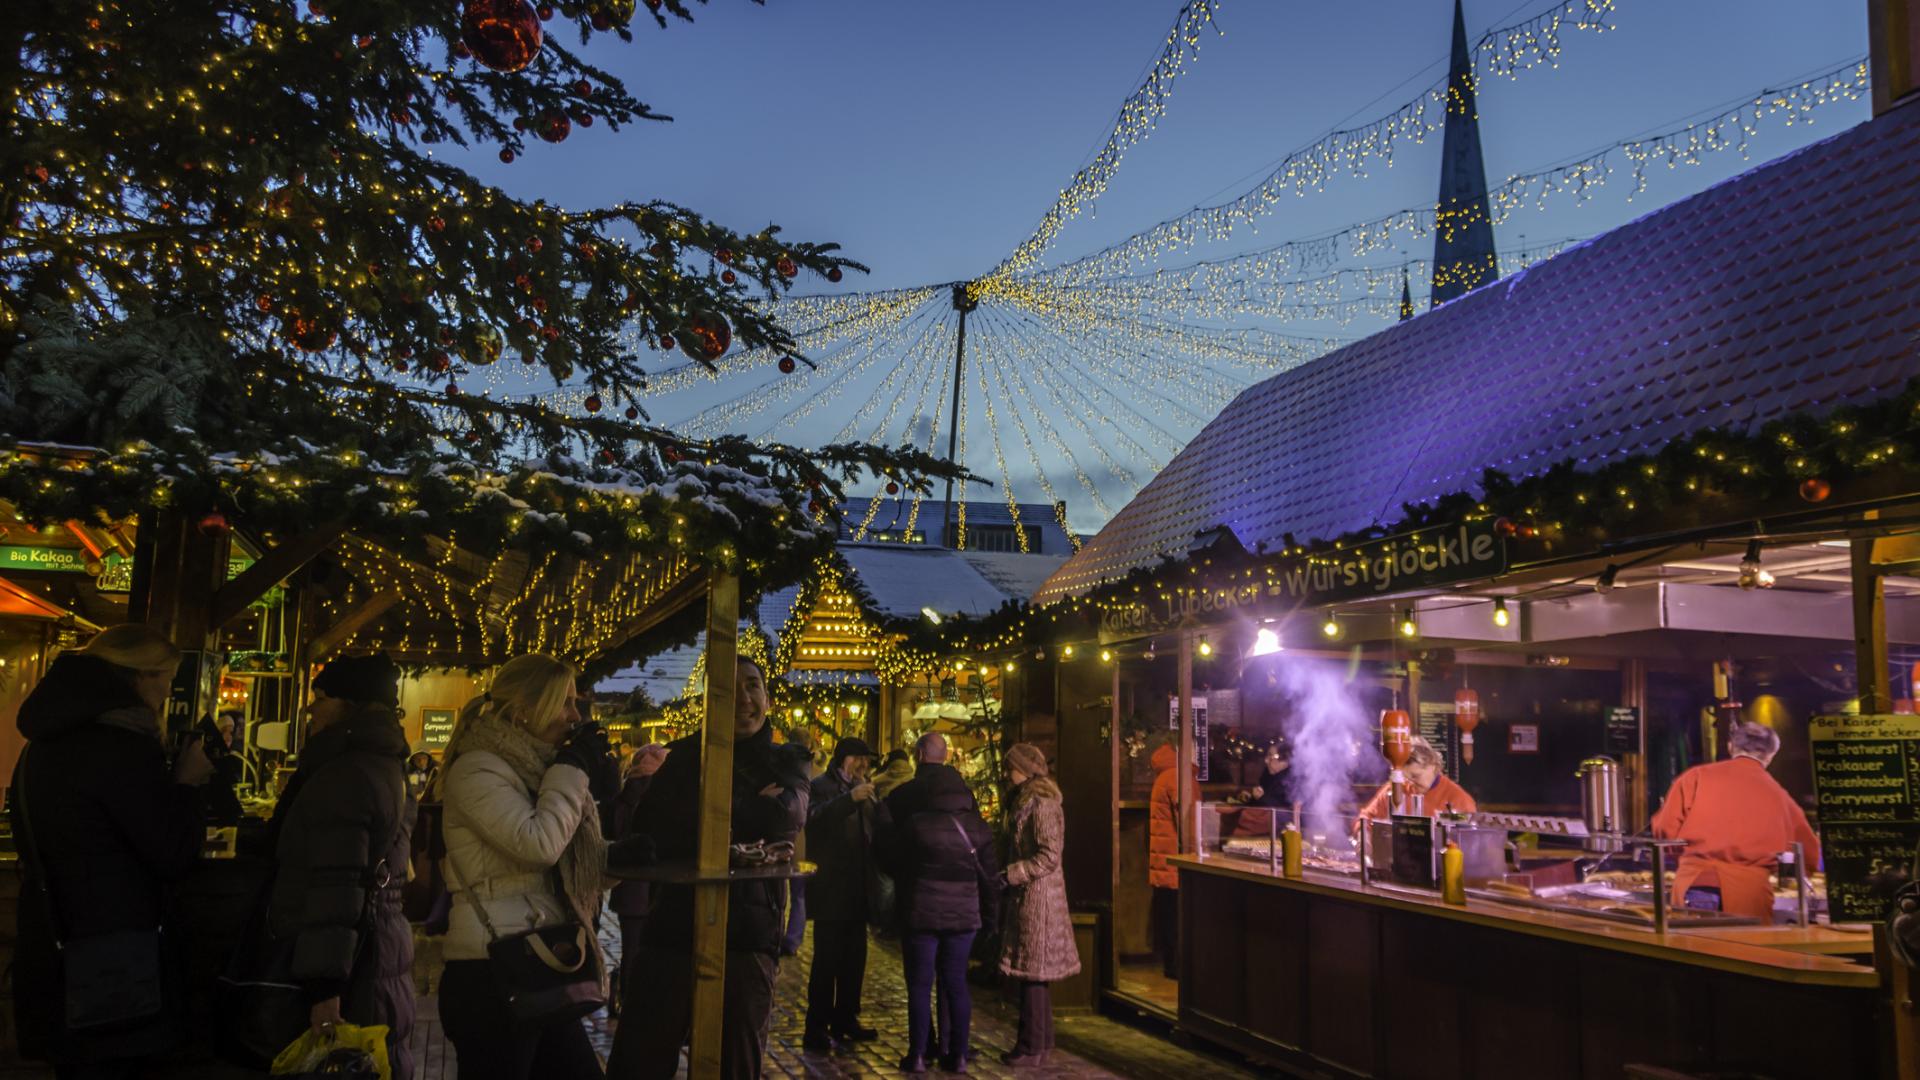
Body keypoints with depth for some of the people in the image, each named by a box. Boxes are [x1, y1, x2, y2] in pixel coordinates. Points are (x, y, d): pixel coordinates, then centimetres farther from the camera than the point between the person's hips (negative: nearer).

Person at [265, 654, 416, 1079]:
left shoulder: (343, 776, -16)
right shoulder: (386, 768, 15)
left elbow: (335, 888, -23)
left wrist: (325, 990, -26)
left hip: (352, 965, -10)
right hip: (382, 946, 10)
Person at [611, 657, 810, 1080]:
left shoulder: (785, 762, 9)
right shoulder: (686, 755, 8)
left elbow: (788, 815, -13)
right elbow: (648, 830, -8)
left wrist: (704, 819, -8)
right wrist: (754, 809, -13)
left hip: (749, 934, 0)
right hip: (675, 926, 0)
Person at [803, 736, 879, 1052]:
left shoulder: (862, 789, 17)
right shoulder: (822, 786, -5)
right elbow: (813, 819, -25)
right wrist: (850, 798, -31)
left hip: (857, 887, 8)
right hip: (832, 888, -7)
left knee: (854, 958, 12)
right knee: (827, 960, -6)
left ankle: (845, 1021, 22)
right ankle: (817, 1028, -1)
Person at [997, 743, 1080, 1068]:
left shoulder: (1041, 804, -15)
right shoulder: (1027, 801, 15)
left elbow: (1049, 856, -20)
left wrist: (1010, 874, -19)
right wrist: (1009, 874, 12)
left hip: (1038, 896, -10)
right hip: (1028, 896, 10)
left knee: (1031, 973, -4)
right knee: (1034, 974, 14)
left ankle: (1032, 1048, 3)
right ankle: (1040, 1041, 21)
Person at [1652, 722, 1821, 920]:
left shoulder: (1698, 775, 6)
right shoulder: (1780, 795, 13)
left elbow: (1665, 829, 3)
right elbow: (1811, 857, 22)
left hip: (1695, 885, -1)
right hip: (1750, 893, 1)